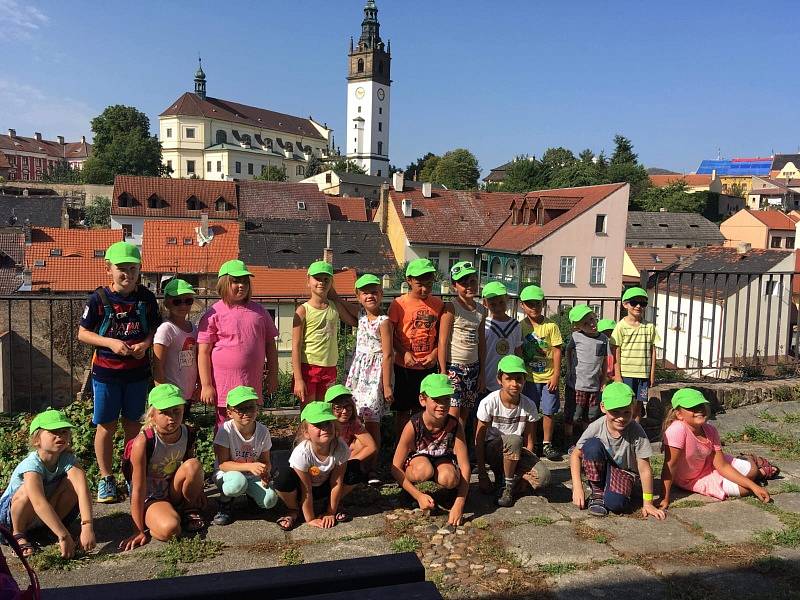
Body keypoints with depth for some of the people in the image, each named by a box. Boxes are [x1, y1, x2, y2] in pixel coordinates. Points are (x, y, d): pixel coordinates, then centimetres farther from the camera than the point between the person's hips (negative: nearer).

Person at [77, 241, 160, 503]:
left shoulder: (146, 297, -3)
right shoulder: (99, 298, -9)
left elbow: (155, 328, 7)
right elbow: (83, 333, -3)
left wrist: (145, 343, -14)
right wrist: (110, 342, -19)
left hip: (137, 371, 2)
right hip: (106, 372, -2)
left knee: (132, 423, 14)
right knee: (106, 426, 7)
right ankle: (106, 478, 23)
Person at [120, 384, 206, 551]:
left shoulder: (188, 434, -11)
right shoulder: (143, 443, -26)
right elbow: (138, 489, -22)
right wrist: (140, 531, -18)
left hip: (173, 491, 5)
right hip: (149, 498, -5)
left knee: (194, 465, -24)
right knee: (169, 529, -34)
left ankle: (190, 510, 0)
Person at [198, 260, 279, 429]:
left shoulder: (259, 311, 7)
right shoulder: (214, 313, -6)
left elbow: (270, 344, 12)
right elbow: (203, 352, -8)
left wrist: (273, 375, 9)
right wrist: (206, 385, -11)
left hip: (252, 385, 4)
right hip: (224, 387, -4)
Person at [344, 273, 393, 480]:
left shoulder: (383, 322, -11)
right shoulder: (361, 316, 9)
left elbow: (387, 355, -13)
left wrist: (387, 385, -16)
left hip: (374, 374, -6)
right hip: (357, 371, 6)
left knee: (372, 422, -1)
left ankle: (371, 468, 8)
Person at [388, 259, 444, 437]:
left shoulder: (438, 304, 2)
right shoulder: (399, 304, -7)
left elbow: (440, 334, 9)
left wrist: (434, 354, -6)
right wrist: (405, 353, -15)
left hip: (429, 366, 3)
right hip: (404, 366, -2)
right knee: (403, 410, 8)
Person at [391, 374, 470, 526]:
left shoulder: (454, 426, -25)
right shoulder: (413, 426, -29)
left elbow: (465, 467, -24)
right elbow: (395, 468, -23)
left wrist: (459, 505, -31)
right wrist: (419, 496, -28)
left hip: (443, 460, 1)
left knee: (449, 479, -34)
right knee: (425, 470, -38)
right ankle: (407, 492, -4)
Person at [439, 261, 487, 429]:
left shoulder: (481, 310, 9)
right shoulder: (451, 307, -9)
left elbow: (482, 343, 13)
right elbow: (443, 341, -10)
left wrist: (482, 373, 13)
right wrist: (443, 372, -13)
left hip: (473, 368, 6)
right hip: (453, 366, -6)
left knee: (465, 414, 11)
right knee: (453, 414, -10)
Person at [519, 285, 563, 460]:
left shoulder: (551, 326, -5)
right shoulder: (520, 327, -1)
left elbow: (557, 351, -4)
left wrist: (556, 375, -7)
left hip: (548, 378, -1)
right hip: (529, 377, 1)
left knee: (548, 412, 6)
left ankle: (547, 444, 21)